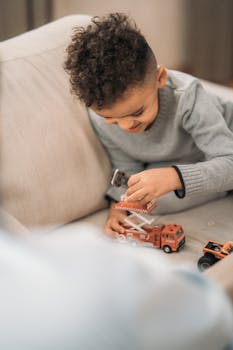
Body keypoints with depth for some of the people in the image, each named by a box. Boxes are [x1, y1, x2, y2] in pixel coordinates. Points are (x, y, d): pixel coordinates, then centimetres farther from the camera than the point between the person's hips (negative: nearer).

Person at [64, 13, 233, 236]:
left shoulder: (185, 95, -39)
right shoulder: (99, 117, -26)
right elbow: (125, 169, -11)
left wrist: (174, 177, -58)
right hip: (170, 164, 3)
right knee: (150, 193, -26)